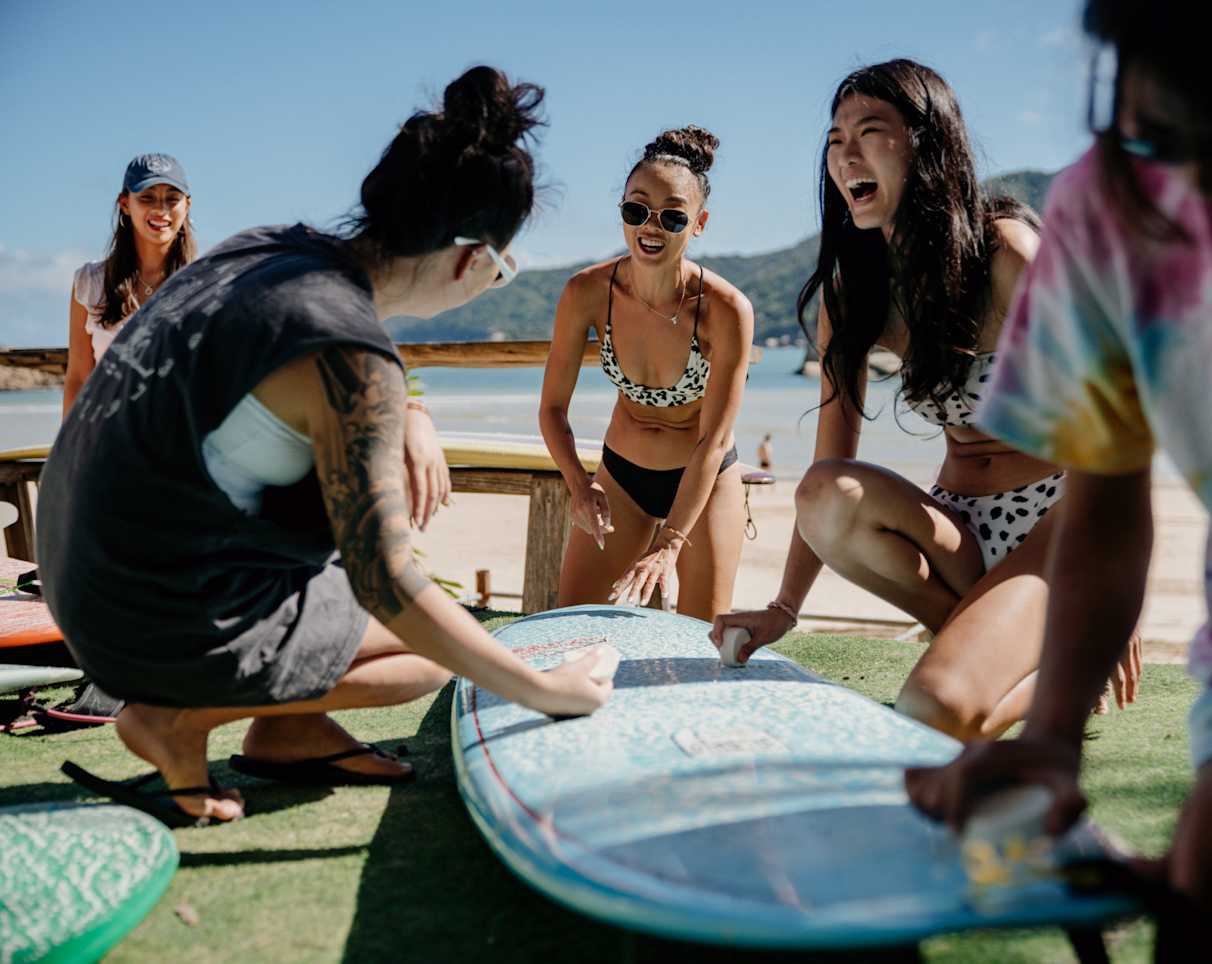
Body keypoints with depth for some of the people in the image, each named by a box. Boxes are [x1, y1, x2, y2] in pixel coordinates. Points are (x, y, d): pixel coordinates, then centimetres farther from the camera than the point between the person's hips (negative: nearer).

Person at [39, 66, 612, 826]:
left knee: (399, 468, 16)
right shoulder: (350, 352, -25)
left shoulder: (272, 249, -1)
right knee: (437, 651, 5)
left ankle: (290, 727, 17)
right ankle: (180, 716, 1)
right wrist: (541, 690, -17)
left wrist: (413, 419, -2)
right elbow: (385, 584, -25)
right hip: (164, 623, -8)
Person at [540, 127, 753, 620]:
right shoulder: (587, 293, -19)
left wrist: (669, 545, -29)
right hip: (620, 474, 2)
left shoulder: (728, 310, -26)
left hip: (707, 479, -2)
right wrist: (579, 484, -26)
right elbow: (552, 406, -9)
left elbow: (713, 440, -24)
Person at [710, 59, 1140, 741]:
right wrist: (785, 607, -3)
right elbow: (830, 467, 2)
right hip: (961, 525, 6)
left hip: (1056, 524, -5)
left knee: (933, 715, -27)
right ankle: (981, 635, -5)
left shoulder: (1007, 251, -14)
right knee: (828, 499, -27)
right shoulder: (852, 289, 2)